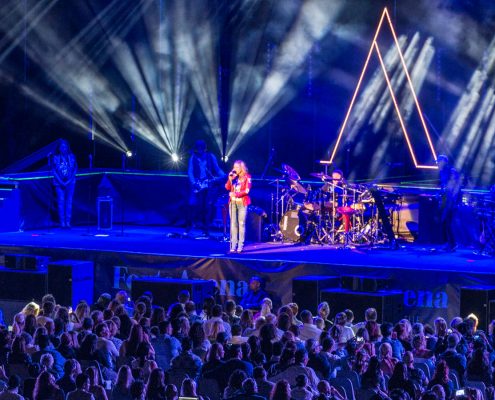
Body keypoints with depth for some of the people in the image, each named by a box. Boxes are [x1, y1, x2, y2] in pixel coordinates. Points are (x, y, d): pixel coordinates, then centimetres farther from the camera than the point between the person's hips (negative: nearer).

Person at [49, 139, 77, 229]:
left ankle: (68, 222, -3)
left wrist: (69, 180, -8)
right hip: (59, 183, -1)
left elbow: (75, 170, 4)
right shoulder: (55, 157, 2)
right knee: (61, 201, -7)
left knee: (69, 202, -4)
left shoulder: (71, 157, 5)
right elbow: (54, 171, -1)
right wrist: (61, 182, -10)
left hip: (70, 182, 1)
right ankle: (62, 222, -7)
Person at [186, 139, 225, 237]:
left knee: (207, 207, -2)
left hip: (209, 185, 1)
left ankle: (206, 230, 2)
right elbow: (190, 171, -2)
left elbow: (217, 169, 7)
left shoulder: (211, 157, 7)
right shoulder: (193, 158, 4)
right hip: (197, 184, -1)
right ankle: (188, 228, -2)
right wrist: (194, 182, -17)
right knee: (193, 205, -10)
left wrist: (223, 175, -12)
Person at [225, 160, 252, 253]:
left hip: (242, 203, -4)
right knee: (233, 224, 0)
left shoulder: (246, 177, 0)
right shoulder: (233, 176, 12)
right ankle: (233, 246, 0)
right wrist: (230, 179, -10)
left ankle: (240, 246, -5)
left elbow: (247, 190, -9)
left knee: (241, 224, -6)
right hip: (233, 202, 4)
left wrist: (235, 194, -18)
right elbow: (227, 188, 3)